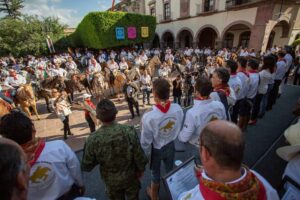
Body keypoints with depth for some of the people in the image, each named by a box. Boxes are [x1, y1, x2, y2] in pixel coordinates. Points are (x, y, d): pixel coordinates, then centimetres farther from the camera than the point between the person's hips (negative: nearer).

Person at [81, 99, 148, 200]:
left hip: (111, 180, 1)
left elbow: (86, 166, -15)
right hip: (130, 176, -1)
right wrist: (141, 169, 1)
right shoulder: (129, 131, -29)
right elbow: (139, 155, -18)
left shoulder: (92, 139, -28)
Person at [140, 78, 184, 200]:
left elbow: (145, 141, -22)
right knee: (170, 170, 31)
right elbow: (179, 129, -6)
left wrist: (145, 154, -2)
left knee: (155, 174, 25)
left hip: (156, 149, -3)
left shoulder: (149, 117, -36)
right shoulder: (178, 109, -24)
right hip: (170, 146, 3)